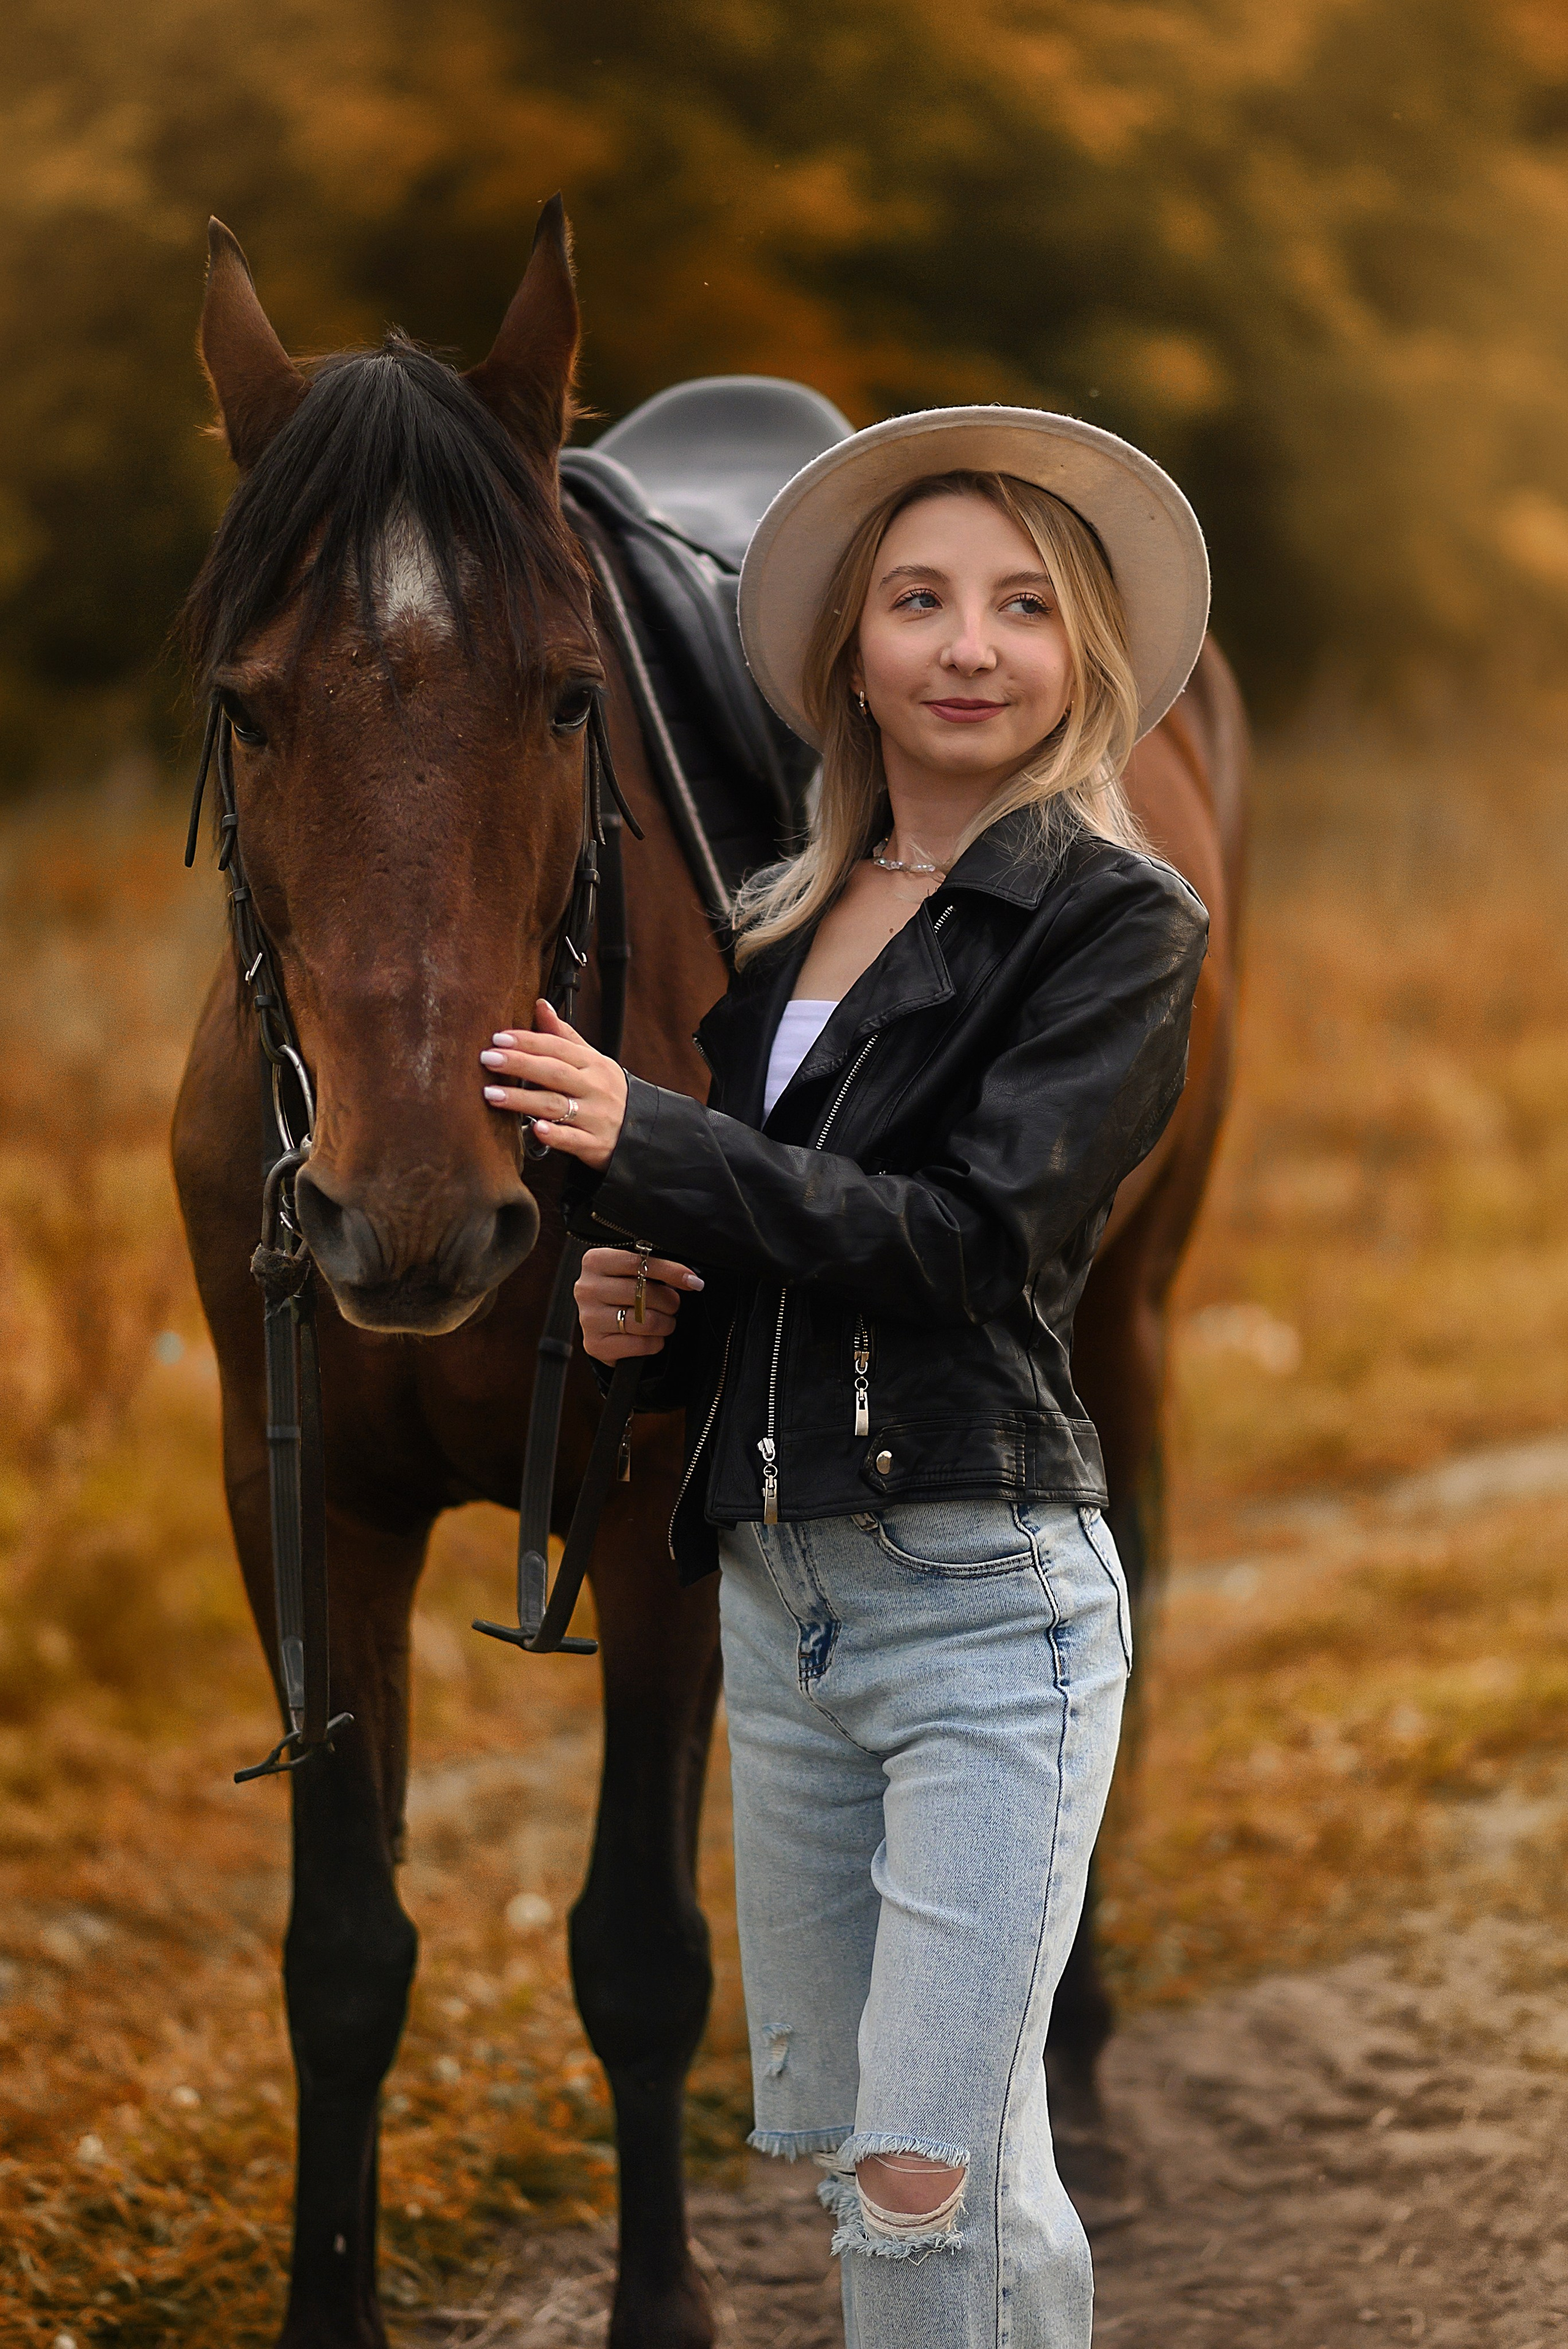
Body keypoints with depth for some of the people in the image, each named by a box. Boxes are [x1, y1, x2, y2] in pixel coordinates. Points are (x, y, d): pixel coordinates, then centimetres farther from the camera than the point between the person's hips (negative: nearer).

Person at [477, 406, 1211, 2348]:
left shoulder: (1116, 925, -5)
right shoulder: (777, 930, 14)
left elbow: (979, 1232, -16)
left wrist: (641, 1139, -18)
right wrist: (640, 1305, 2)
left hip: (986, 1597, -7)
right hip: (776, 1588, 7)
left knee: (932, 2177, -12)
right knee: (843, 2147, 11)